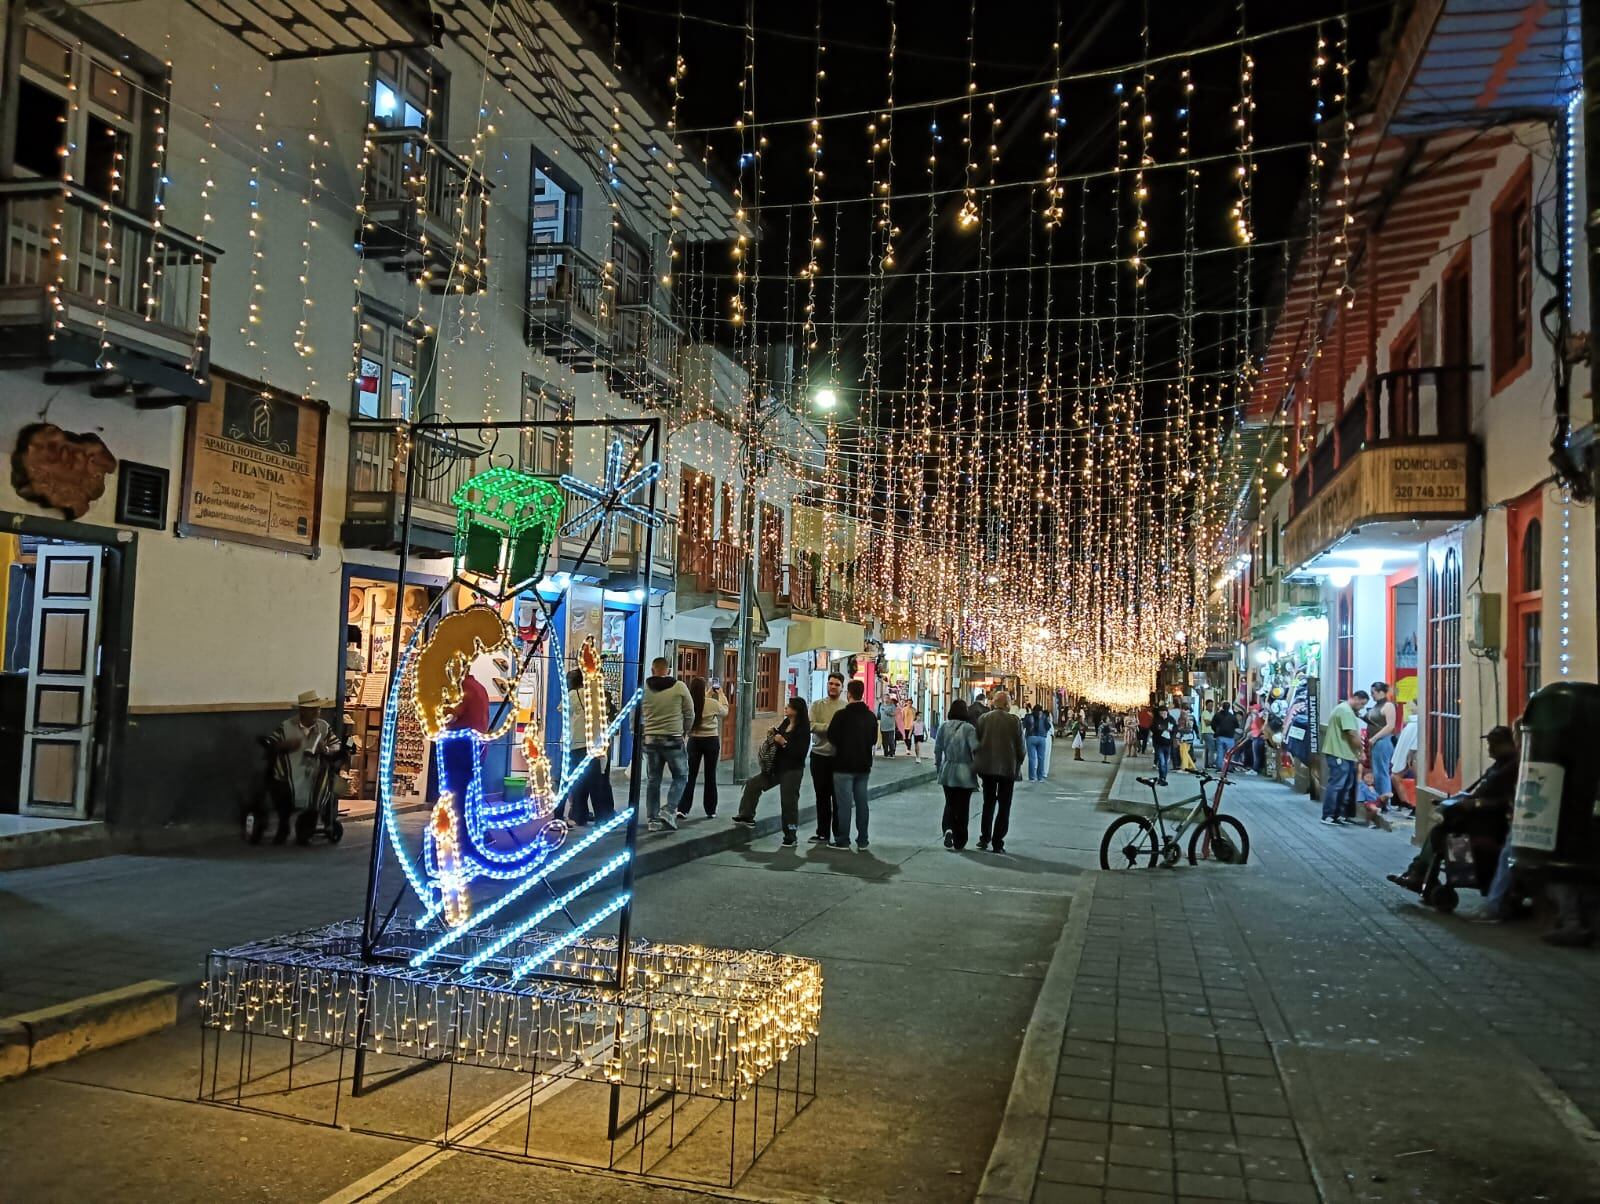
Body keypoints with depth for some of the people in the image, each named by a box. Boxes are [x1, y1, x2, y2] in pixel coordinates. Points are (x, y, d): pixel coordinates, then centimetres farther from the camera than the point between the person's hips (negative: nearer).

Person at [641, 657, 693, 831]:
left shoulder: (643, 688, 0)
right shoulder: (679, 687, -4)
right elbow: (690, 714, 2)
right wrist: (685, 733, 17)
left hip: (650, 739, 3)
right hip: (674, 739, -2)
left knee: (652, 780, 11)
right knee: (680, 776, 12)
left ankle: (654, 819, 12)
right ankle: (669, 810, -4)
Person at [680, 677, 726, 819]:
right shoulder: (713, 703, -14)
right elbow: (725, 711, 8)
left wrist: (707, 695, 25)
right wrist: (721, 695, 20)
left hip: (694, 740, 2)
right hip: (711, 741, -2)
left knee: (690, 775, 6)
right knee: (710, 776, 9)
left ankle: (682, 809, -4)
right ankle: (710, 810, 17)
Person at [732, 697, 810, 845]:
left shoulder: (803, 729, -17)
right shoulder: (785, 723, 7)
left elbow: (800, 752, -23)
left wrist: (783, 742, -24)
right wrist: (774, 735, 1)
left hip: (792, 770, -9)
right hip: (777, 767, 9)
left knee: (789, 802, -3)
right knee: (753, 784, 11)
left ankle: (791, 834, 10)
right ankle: (747, 816, 23)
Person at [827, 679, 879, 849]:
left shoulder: (842, 715, -15)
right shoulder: (870, 716, 4)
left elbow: (832, 737, -10)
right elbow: (874, 738, 13)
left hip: (844, 766, -5)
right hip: (863, 765, 5)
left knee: (844, 803, 0)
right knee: (861, 803, 10)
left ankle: (842, 840, 3)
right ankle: (862, 840, 13)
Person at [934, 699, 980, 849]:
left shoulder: (944, 726, -3)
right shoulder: (968, 728, -12)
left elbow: (938, 749, 3)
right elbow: (975, 750, -16)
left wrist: (938, 766, 16)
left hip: (947, 772, 3)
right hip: (965, 773, -2)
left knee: (949, 804, 14)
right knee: (962, 807, 7)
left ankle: (948, 829, -11)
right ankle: (959, 842, 13)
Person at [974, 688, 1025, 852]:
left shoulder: (983, 719, -3)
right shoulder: (1014, 721, -9)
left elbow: (976, 743, 1)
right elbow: (1021, 747, -6)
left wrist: (979, 764, 13)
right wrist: (1018, 764, 11)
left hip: (987, 767, 2)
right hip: (1008, 768, -2)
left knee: (988, 803, 18)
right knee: (1004, 807, 7)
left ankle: (984, 838, 17)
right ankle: (997, 843, 5)